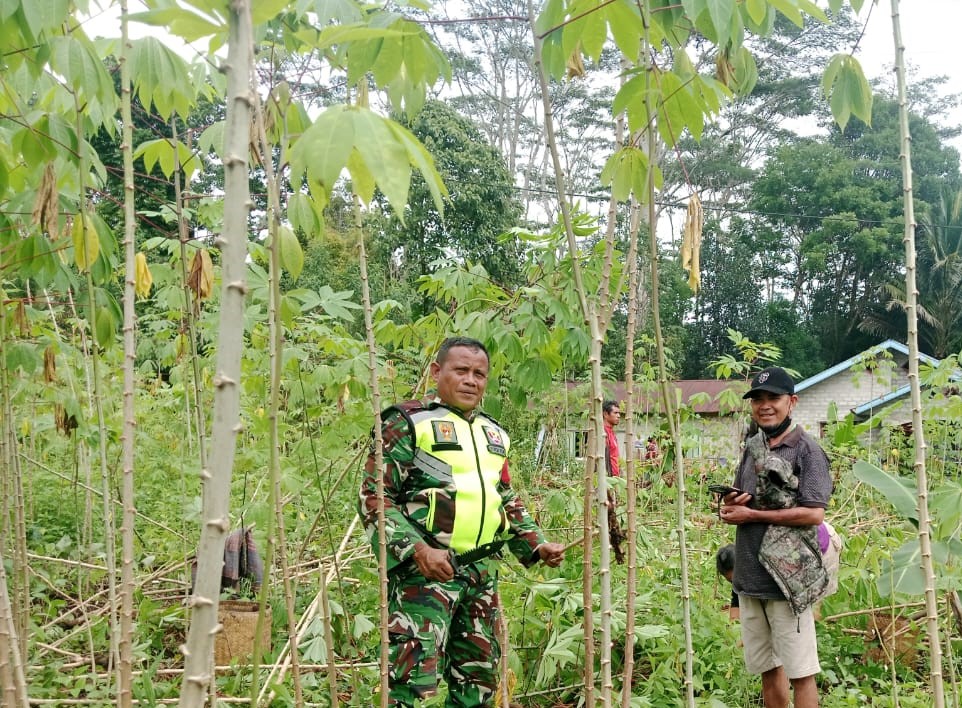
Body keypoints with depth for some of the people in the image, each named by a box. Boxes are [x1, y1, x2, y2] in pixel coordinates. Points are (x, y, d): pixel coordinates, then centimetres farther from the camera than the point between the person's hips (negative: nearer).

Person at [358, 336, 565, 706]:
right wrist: (416, 550, -21)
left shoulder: (493, 433, 17)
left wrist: (537, 545, 13)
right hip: (425, 569, -7)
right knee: (415, 678, -14)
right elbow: (374, 497, -10)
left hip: (483, 572, 7)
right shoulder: (408, 422, -5)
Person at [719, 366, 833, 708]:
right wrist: (730, 506, -6)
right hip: (749, 578, 7)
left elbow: (814, 514, -20)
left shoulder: (807, 450, -9)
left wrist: (752, 515, -16)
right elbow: (737, 507, 19)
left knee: (800, 672, 0)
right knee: (767, 668, 16)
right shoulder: (751, 450, 14)